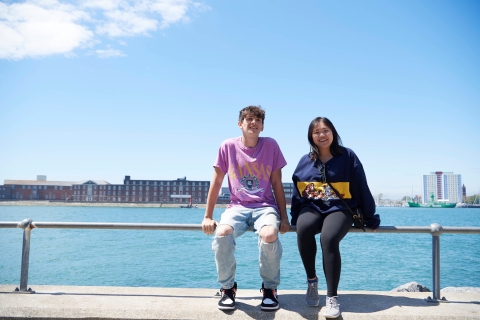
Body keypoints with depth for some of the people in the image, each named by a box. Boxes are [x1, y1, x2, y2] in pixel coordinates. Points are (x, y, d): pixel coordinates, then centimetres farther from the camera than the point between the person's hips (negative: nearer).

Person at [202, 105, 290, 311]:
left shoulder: (271, 145, 0)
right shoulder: (228, 146, 0)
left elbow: (277, 184, 4)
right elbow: (216, 183, 4)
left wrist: (284, 217, -1)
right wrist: (207, 216, 3)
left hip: (265, 206, 0)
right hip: (237, 207, 1)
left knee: (269, 235, -34)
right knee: (222, 233, -32)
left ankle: (270, 288, -5)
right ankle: (227, 288, -5)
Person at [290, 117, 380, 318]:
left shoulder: (348, 157, 2)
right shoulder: (305, 161, 9)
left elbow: (362, 188, 4)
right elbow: (297, 192, 13)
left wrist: (370, 219, 6)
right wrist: (295, 218, 7)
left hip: (339, 208, -2)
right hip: (312, 207, 2)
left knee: (328, 239, -33)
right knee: (303, 228, -33)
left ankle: (332, 298, -22)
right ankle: (311, 280, -10)